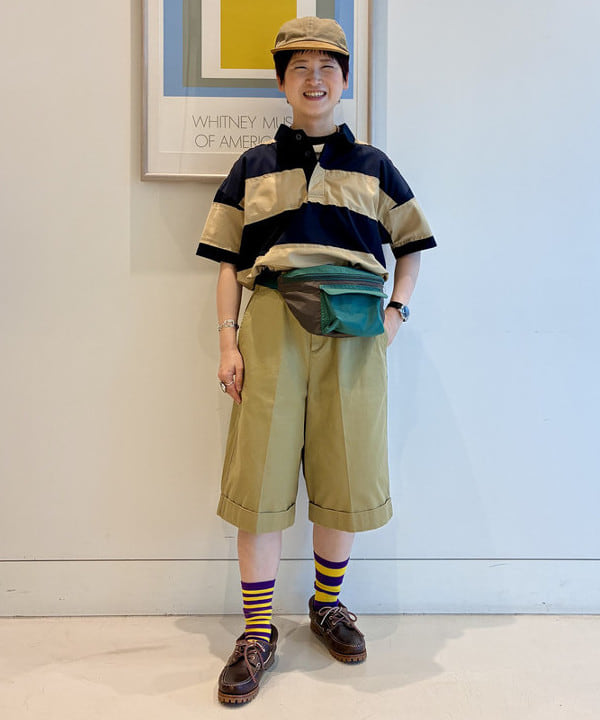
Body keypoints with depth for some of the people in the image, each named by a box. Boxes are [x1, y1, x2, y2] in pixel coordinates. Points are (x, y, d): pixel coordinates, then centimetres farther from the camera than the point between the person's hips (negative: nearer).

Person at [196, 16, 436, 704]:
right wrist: (228, 342, -1)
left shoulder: (372, 166, 14)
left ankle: (328, 604, 29)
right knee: (260, 475, -2)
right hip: (272, 323, 0)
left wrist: (396, 311, 5)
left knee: (342, 474, 6)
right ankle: (258, 632, 12)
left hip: (352, 330, 1)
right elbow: (228, 261, 9)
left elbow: (410, 245, 20)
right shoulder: (253, 165, 12)